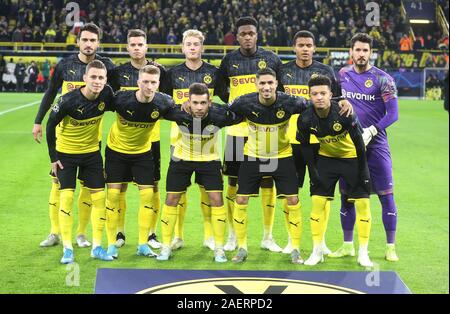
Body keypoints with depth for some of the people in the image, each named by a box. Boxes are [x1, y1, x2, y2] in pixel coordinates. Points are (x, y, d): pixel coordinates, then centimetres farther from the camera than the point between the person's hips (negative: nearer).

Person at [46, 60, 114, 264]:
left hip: (92, 152, 4)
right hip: (66, 153, -3)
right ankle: (67, 249, 0)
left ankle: (97, 246, 11)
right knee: (66, 197, -9)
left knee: (99, 197, 0)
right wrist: (53, 156, -10)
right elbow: (51, 125, -13)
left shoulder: (106, 95, -18)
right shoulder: (68, 100, -26)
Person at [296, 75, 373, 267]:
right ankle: (317, 251, 10)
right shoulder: (305, 119, -20)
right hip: (326, 158, 2)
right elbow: (305, 146, -5)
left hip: (352, 157, -2)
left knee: (363, 203, -5)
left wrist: (363, 171, -16)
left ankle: (363, 253, 6)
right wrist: (313, 172, -7)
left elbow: (358, 142, -20)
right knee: (318, 201, -3)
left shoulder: (344, 113, -30)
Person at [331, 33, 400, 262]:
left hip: (375, 144, -4)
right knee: (346, 195, 7)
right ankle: (348, 245, 19)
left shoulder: (383, 79, -6)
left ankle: (390, 247, 6)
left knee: (386, 195, -3)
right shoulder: (342, 75, 7)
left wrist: (370, 131, -20)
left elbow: (393, 114, -10)